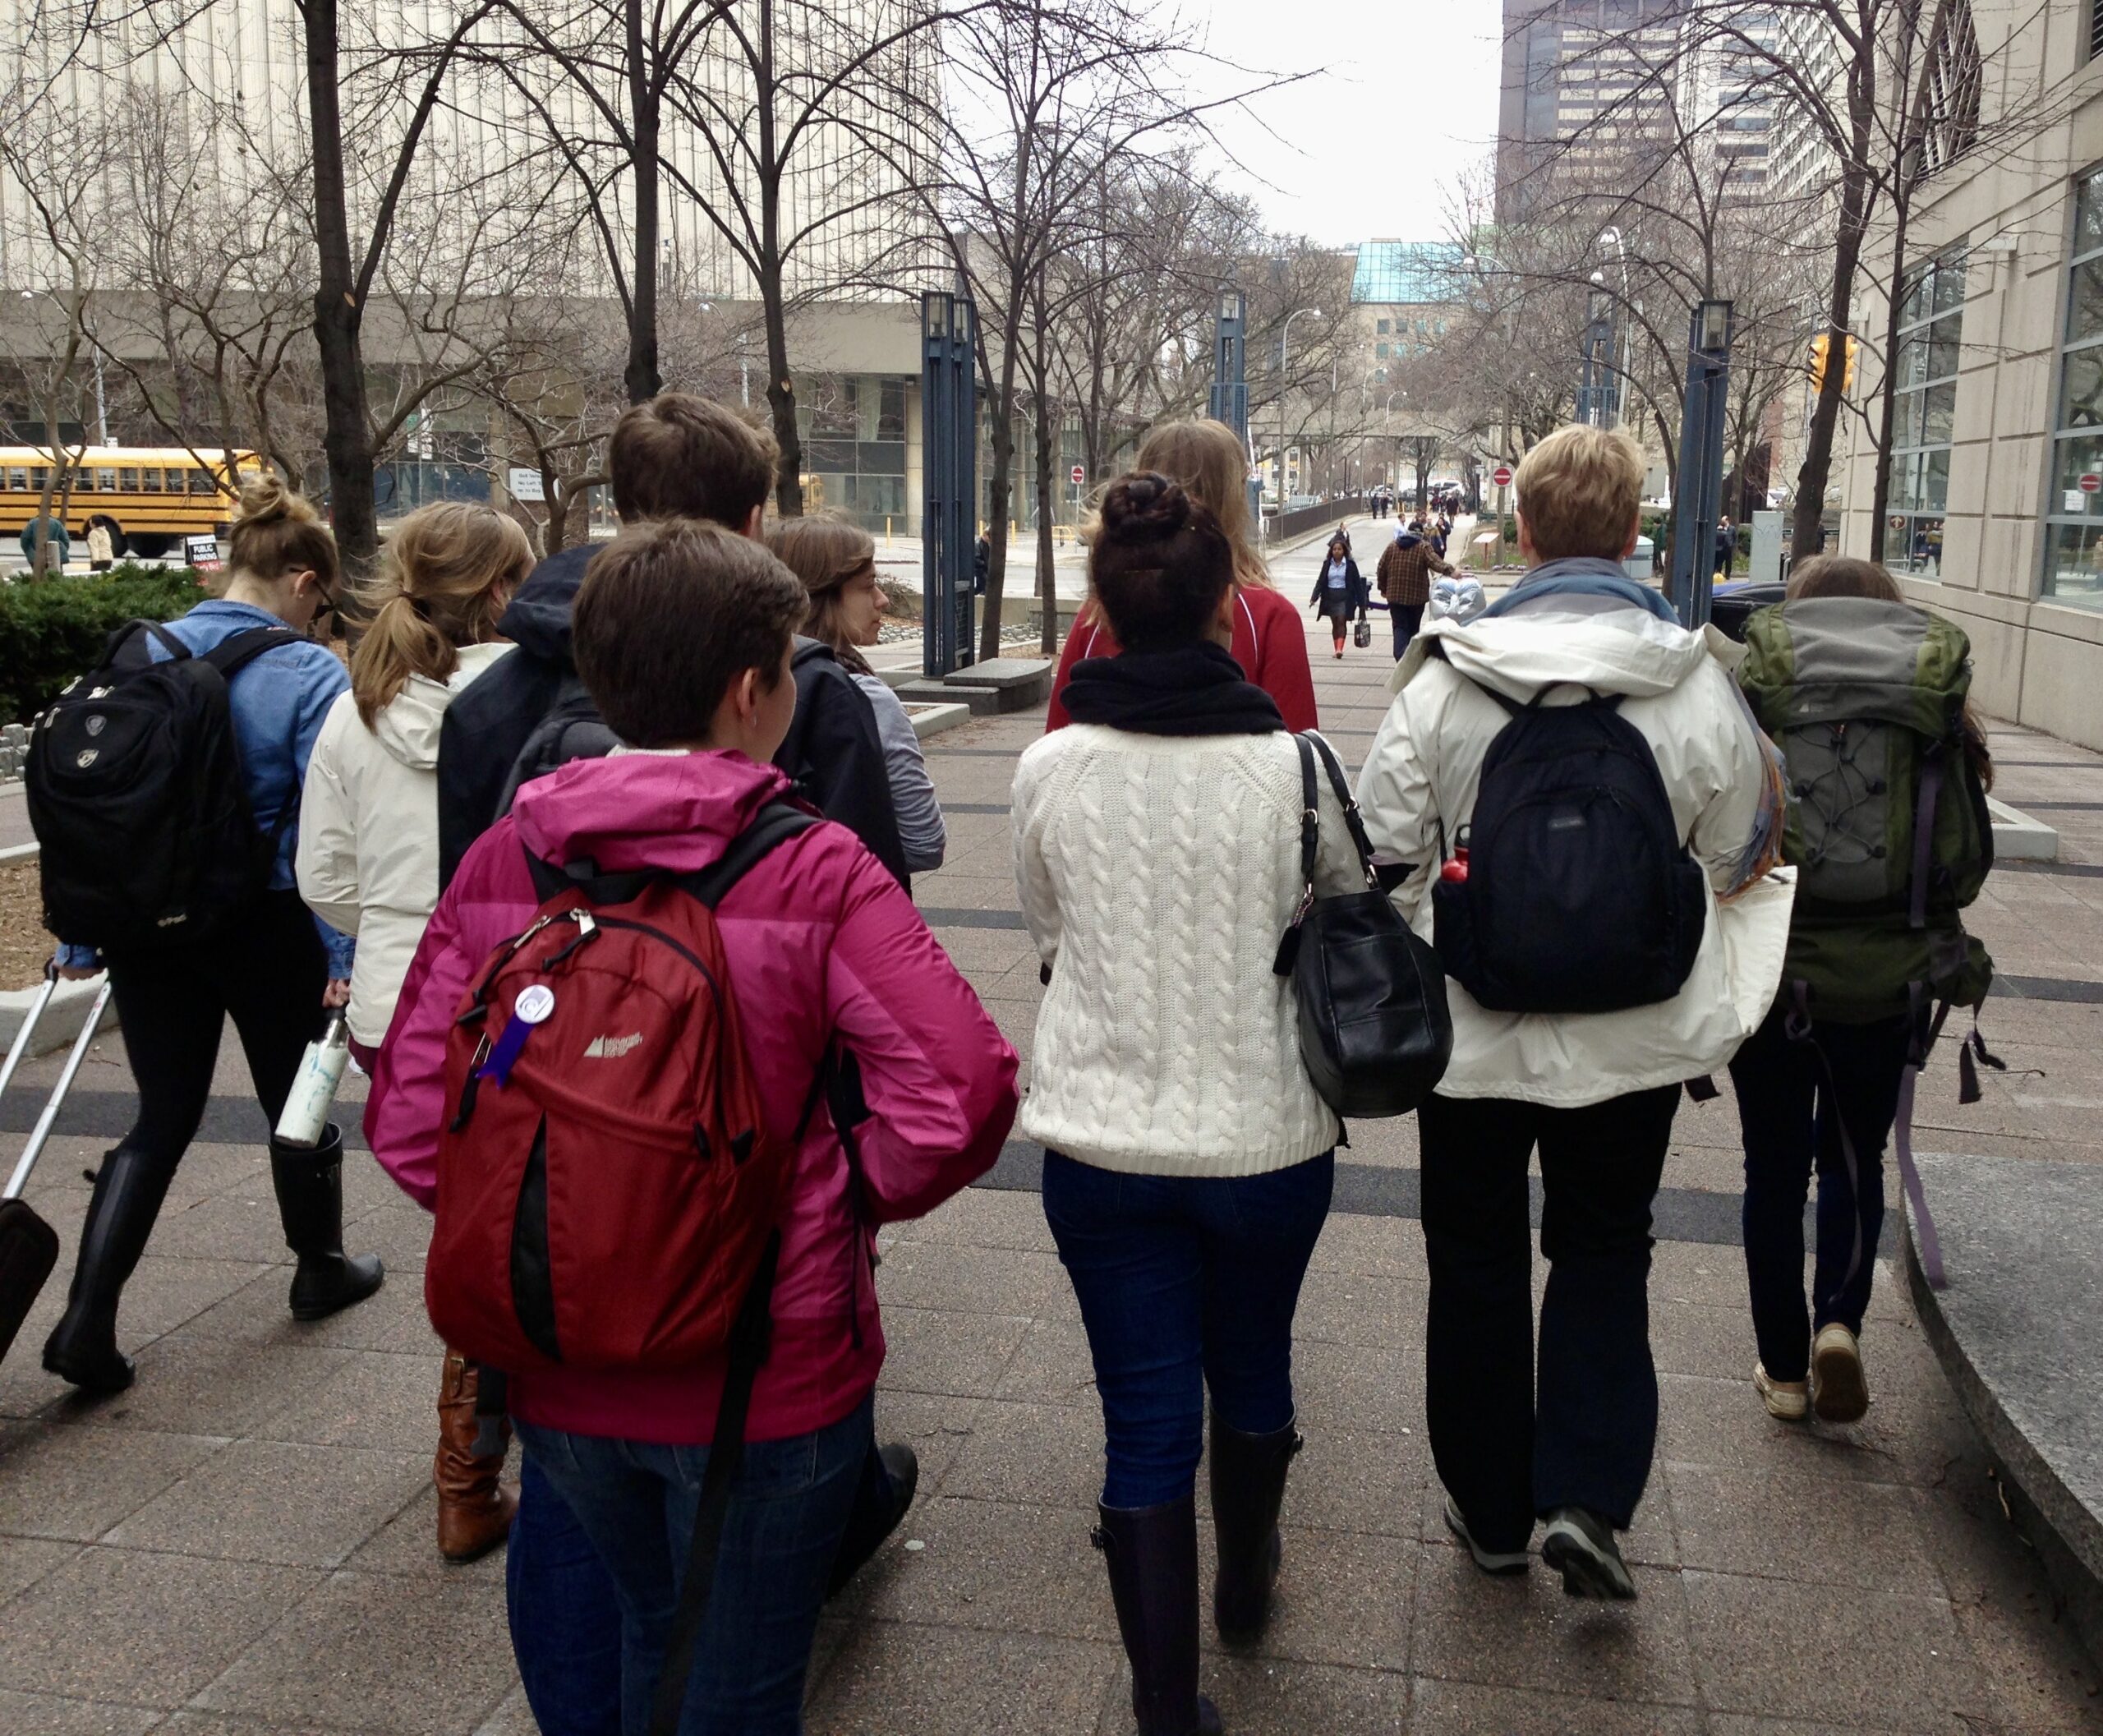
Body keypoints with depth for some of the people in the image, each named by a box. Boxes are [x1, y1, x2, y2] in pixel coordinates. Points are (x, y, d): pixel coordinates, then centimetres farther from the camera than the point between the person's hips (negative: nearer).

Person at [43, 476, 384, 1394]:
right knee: (295, 1102, 17)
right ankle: (320, 1269, 36)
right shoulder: (310, 674, -14)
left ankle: (86, 1320, 4)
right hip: (266, 929, -4)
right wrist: (345, 951, -12)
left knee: (162, 1117, 13)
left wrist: (80, 934, 12)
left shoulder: (140, 655, 1)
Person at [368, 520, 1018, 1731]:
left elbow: (408, 1110, -5)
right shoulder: (816, 870, -17)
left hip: (561, 1369, 4)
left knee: (653, 1627, 30)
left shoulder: (504, 859, -5)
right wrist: (860, 1191, -7)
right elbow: (965, 1085, -26)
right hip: (764, 1373, -4)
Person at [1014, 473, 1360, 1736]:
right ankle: (1247, 1581, 50)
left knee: (1146, 1423, 10)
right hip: (1267, 1134, 0)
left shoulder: (1052, 769, -10)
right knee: (1252, 1371, 25)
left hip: (1101, 1138, 0)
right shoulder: (1290, 767, -15)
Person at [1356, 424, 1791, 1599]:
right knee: (1604, 1257, 19)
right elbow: (1735, 859, 2)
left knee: (1479, 1264, 16)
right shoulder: (1699, 685, -9)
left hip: (1471, 1028, 0)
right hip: (1634, 1038, 1)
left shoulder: (1443, 680, -12)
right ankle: (1589, 1497, 8)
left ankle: (1491, 1508, 28)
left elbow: (1383, 844, -8)